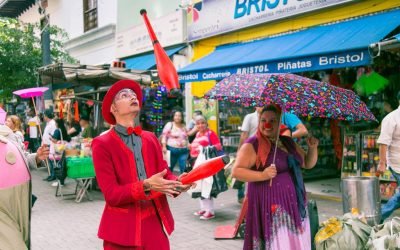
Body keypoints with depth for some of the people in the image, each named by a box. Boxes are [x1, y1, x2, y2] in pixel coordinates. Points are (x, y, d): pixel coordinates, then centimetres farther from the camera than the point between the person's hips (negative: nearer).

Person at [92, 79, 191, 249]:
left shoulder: (150, 138, 10)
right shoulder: (102, 144, -6)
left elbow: (164, 173, 6)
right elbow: (111, 193, -13)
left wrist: (177, 182, -16)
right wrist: (146, 186, -26)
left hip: (155, 224, 4)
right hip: (123, 229, -4)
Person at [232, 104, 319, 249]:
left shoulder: (288, 142, 12)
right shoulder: (252, 145, -9)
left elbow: (308, 163, 20)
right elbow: (236, 171, -14)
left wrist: (312, 148, 1)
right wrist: (262, 175, -26)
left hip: (294, 203, 7)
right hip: (271, 204, -7)